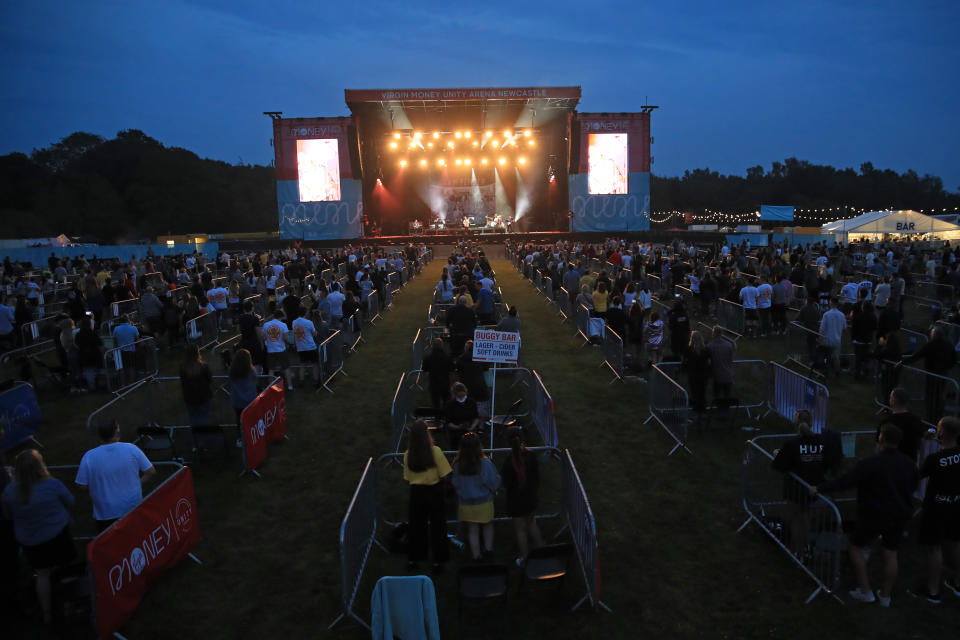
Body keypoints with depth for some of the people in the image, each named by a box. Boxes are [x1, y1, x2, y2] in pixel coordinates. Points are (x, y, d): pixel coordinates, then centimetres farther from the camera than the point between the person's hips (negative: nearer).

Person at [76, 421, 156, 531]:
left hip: (105, 515, -1)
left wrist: (100, 485, 9)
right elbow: (151, 472, -8)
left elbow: (83, 487, -9)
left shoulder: (89, 457, -16)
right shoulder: (132, 449, -15)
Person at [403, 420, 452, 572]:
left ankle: (413, 559, 27)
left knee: (416, 526, 17)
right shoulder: (435, 451, -17)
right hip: (434, 491, -2)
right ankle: (438, 561, 19)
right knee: (437, 526, 12)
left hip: (416, 492, 2)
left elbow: (407, 479, 0)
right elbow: (444, 475, -14)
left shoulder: (408, 454, -8)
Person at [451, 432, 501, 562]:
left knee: (472, 529, 17)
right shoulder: (485, 463, -23)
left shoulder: (457, 463, -15)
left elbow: (455, 483, -1)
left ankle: (476, 554, 24)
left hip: (465, 503, 2)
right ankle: (488, 548, 29)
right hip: (484, 502, -2)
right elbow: (494, 483, -13)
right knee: (488, 525, 24)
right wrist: (493, 491, 8)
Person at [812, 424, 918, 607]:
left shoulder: (871, 463, -21)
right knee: (890, 554, 14)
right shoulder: (909, 464, -1)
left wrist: (820, 488, -21)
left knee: (856, 547, 12)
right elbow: (913, 487, 15)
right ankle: (885, 596, 25)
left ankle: (865, 591, 15)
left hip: (874, 515, -5)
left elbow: (846, 480, -26)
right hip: (900, 515, 6)